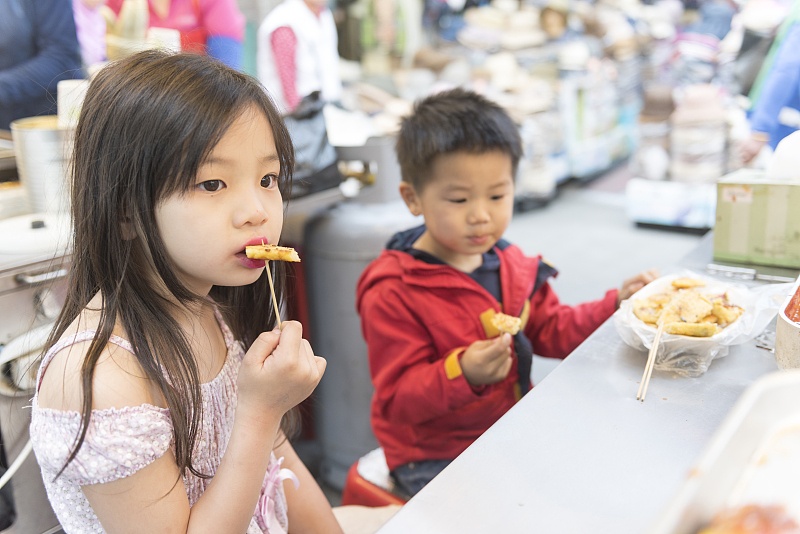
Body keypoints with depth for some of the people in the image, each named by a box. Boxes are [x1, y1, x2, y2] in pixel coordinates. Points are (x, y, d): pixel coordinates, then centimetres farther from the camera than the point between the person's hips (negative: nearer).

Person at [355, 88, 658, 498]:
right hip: (435, 458, -7)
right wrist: (463, 373, -36)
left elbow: (550, 330, 16)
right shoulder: (393, 294, -20)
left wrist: (616, 305, 4)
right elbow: (398, 399, -19)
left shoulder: (511, 265, 4)